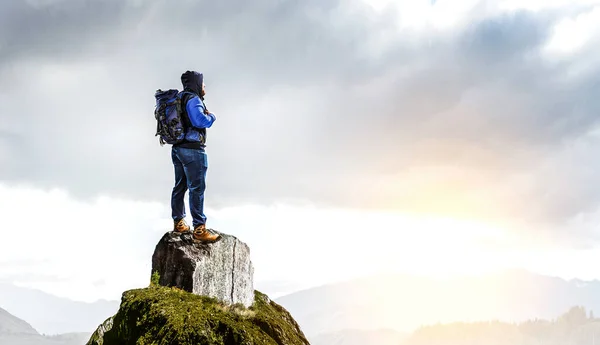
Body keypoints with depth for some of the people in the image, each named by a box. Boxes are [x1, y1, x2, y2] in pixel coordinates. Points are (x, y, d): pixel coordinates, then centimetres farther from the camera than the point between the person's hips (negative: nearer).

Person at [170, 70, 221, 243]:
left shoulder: (179, 99, 13)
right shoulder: (193, 99, -14)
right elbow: (200, 120, -27)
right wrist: (211, 116, -7)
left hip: (177, 148, 10)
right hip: (192, 150, -10)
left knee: (180, 186, 16)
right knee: (197, 189, -8)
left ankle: (178, 223, 26)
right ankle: (199, 230, -9)